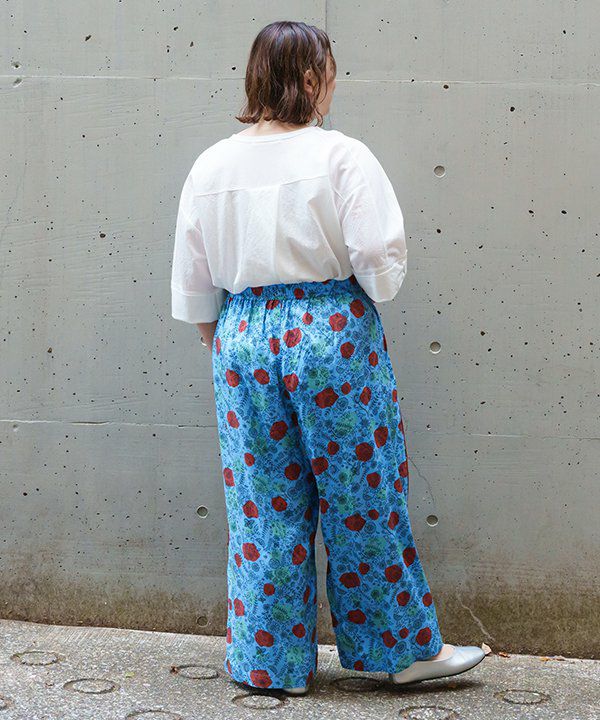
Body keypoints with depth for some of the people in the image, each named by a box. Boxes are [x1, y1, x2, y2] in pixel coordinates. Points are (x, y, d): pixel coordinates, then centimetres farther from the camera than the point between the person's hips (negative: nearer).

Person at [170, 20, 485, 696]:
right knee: (363, 500, 8)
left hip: (244, 337, 4)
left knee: (264, 507, 11)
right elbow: (381, 261, -13)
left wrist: (218, 341, 22)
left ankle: (273, 663, 20)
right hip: (334, 334, -4)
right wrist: (379, 285, 9)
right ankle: (404, 648, 21)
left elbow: (193, 285, 8)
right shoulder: (342, 156, -11)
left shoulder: (211, 165, 3)